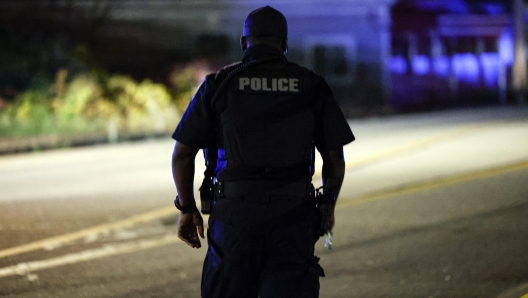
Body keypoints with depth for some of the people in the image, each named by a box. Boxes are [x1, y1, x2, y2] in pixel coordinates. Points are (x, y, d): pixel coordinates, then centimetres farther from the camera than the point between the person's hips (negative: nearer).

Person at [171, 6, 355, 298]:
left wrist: (187, 208, 17)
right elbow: (335, 160, 7)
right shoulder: (311, 86, 6)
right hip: (292, 216, 0)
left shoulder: (218, 84, 4)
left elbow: (181, 155, 4)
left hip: (235, 212, 0)